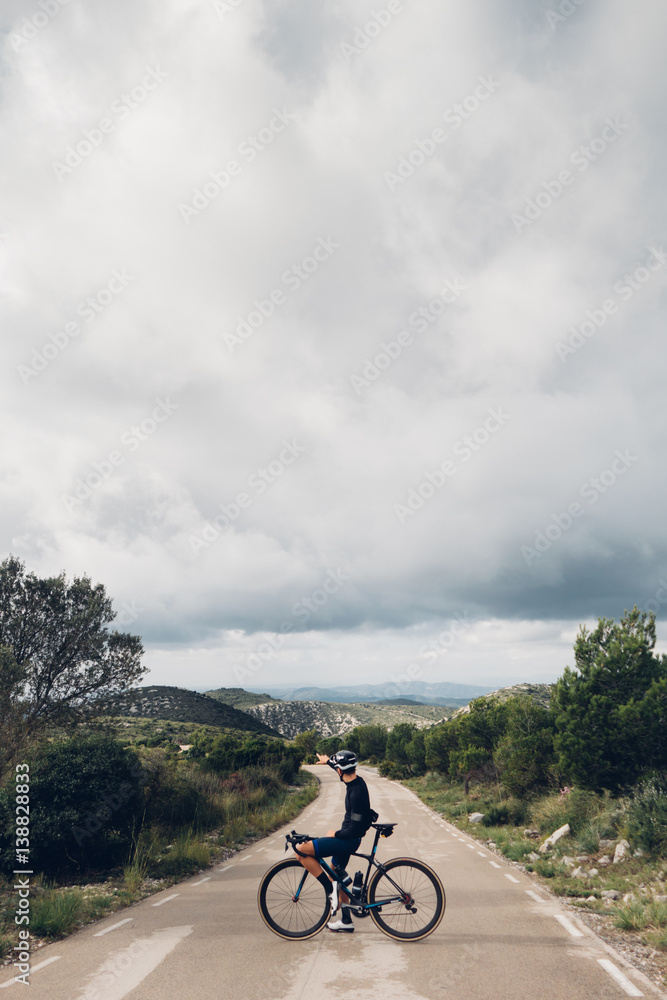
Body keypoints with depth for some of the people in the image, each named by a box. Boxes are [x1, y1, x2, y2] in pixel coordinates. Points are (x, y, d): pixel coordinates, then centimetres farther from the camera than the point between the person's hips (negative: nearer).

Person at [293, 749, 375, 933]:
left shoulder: (356, 793, -27)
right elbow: (344, 772, 26)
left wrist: (335, 834, -11)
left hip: (348, 840, -10)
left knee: (301, 851, -15)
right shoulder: (357, 780, 1)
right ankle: (346, 921, 33)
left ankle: (331, 890, -7)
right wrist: (328, 761, 41)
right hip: (347, 839, 10)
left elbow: (355, 829, -27)